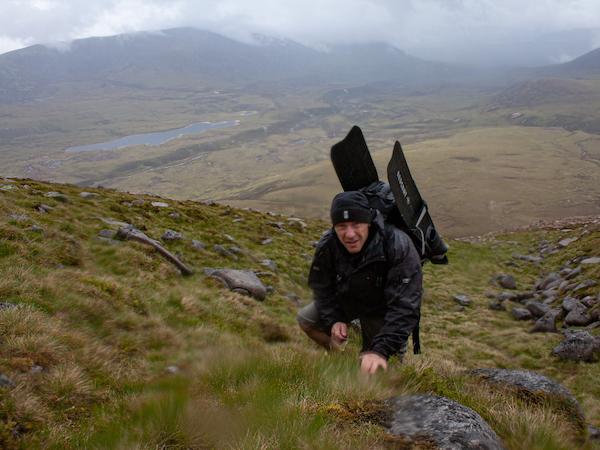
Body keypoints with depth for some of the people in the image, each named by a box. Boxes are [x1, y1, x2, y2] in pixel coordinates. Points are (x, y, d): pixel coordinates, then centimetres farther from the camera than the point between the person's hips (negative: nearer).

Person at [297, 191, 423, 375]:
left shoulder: (399, 247, -37)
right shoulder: (327, 246, -22)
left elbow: (404, 306, -39)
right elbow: (322, 287, -5)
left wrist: (381, 350, -48)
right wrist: (334, 320, -22)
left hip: (382, 309, -4)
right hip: (346, 300, 4)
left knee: (376, 369, -12)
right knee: (306, 319, -6)